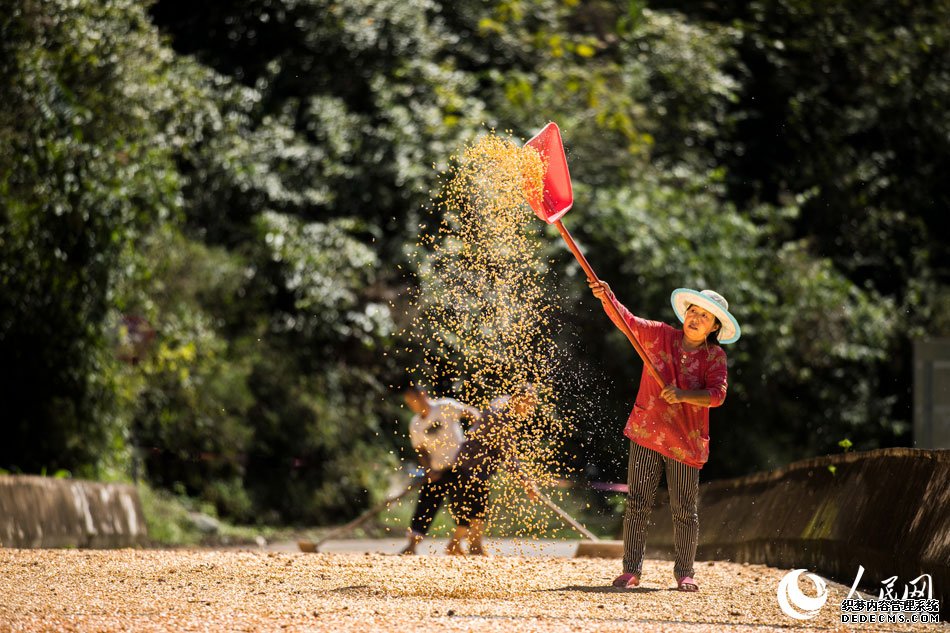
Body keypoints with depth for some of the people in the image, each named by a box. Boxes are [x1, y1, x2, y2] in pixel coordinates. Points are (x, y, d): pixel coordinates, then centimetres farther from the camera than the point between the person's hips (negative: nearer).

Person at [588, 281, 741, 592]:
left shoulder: (715, 356, -1)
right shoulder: (658, 335, 2)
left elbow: (717, 395, -13)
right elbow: (625, 320, -8)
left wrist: (683, 395, -29)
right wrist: (606, 296, -27)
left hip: (686, 441, -1)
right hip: (646, 433, 1)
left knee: (684, 510, 3)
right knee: (637, 503, -1)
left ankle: (684, 572, 17)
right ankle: (631, 569, 4)